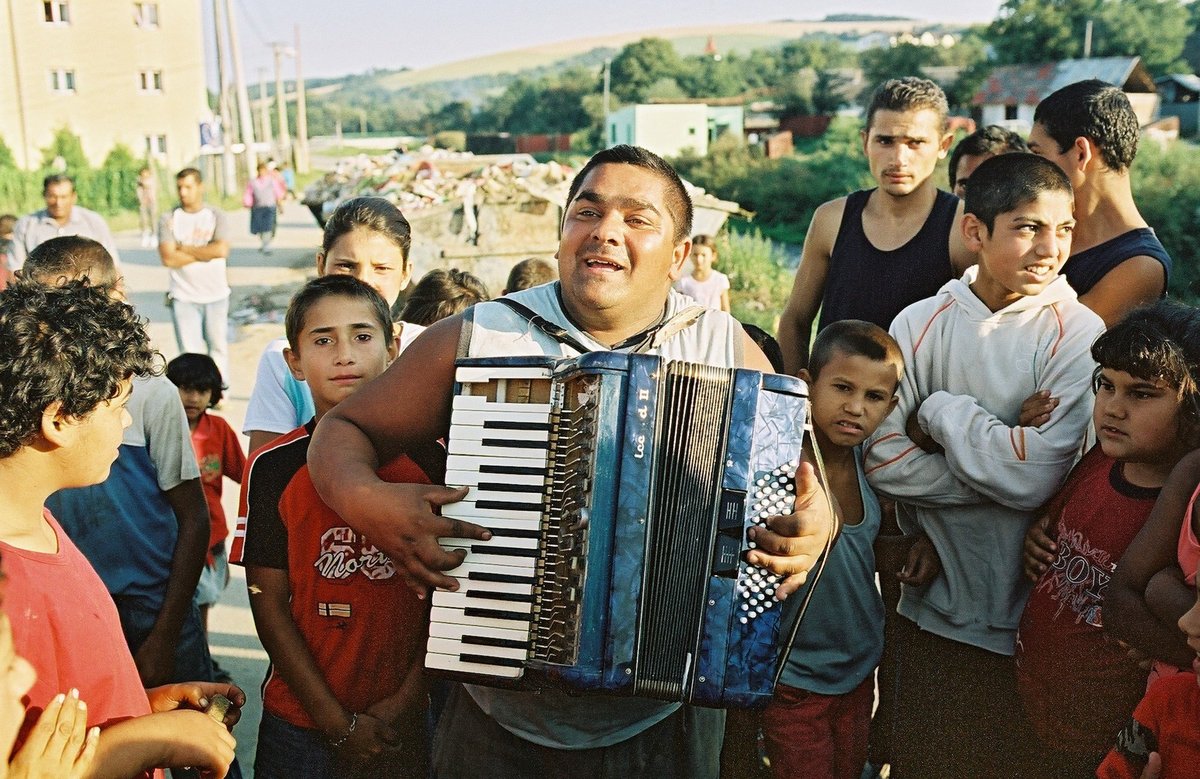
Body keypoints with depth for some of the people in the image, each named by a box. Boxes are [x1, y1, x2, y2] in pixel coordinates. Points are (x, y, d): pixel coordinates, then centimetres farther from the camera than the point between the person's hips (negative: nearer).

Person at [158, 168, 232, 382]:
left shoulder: (216, 215, 2)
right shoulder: (169, 220, 1)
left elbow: (222, 250, -14)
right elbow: (168, 258, -11)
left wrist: (185, 248, -9)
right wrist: (205, 252, -10)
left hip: (216, 294, 1)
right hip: (183, 297, -1)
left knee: (218, 346, 10)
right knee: (190, 351, -1)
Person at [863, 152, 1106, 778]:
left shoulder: (1077, 334, -10)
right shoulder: (922, 323, -3)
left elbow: (1037, 474, -20)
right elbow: (882, 457, -9)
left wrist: (941, 410, -12)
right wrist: (995, 472, -16)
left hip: (1026, 607, -2)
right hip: (931, 597, 2)